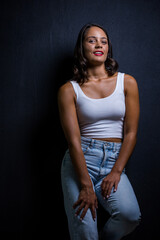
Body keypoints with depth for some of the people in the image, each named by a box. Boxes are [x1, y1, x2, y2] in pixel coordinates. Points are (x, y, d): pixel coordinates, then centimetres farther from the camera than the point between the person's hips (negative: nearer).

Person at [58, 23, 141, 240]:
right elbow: (73, 140, -6)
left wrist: (116, 172, -8)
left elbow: (131, 132, 3)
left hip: (115, 159, 2)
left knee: (130, 215, -23)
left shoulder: (127, 82, 7)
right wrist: (86, 185, -14)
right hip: (80, 160, -1)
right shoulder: (69, 90, 2)